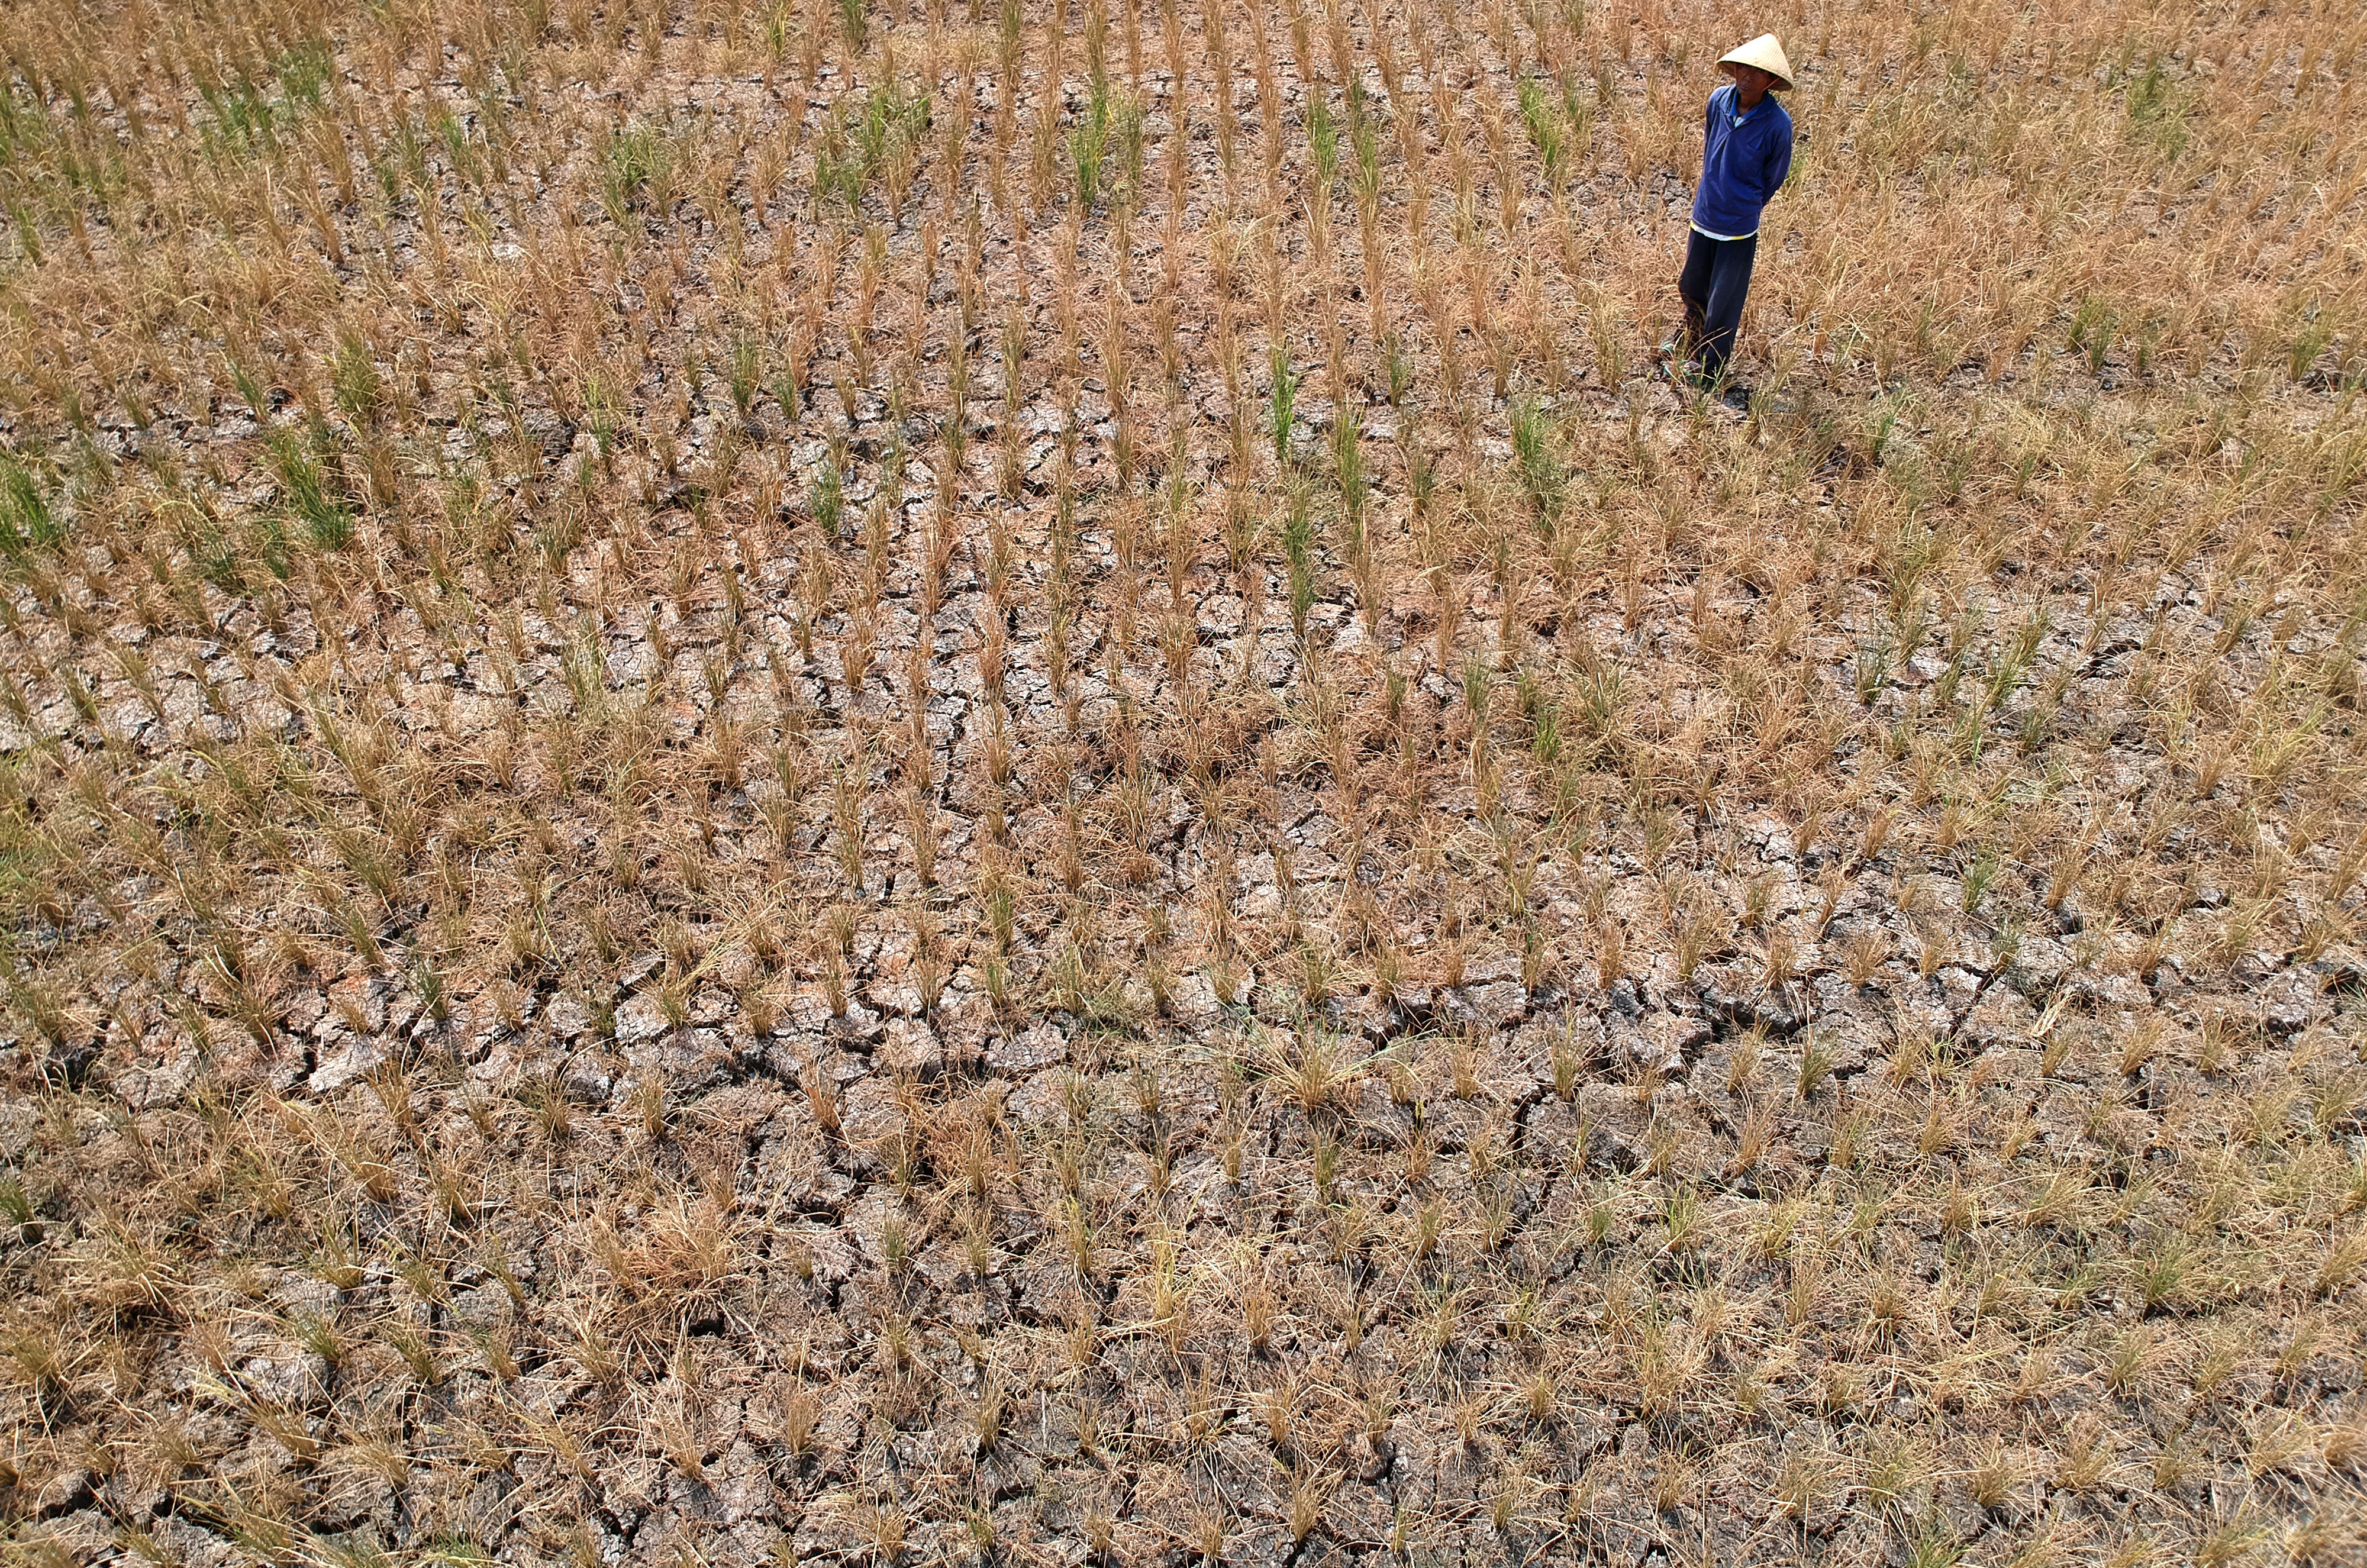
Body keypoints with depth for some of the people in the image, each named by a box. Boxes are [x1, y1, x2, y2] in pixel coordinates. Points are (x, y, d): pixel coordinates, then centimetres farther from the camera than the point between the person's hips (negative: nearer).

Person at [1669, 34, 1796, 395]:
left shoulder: (1777, 124, -20)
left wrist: (1743, 208, 8)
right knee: (1691, 287, 23)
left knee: (1723, 304, 8)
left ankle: (1708, 371, 27)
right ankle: (1689, 341, 52)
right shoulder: (1719, 101, -8)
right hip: (1704, 217, 5)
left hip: (1739, 229, -4)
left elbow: (1772, 179, -4)